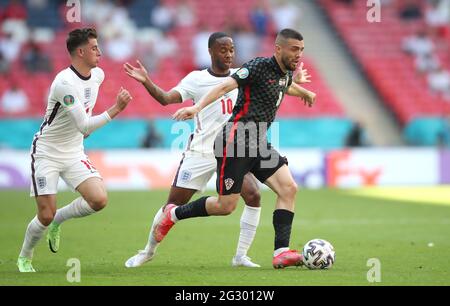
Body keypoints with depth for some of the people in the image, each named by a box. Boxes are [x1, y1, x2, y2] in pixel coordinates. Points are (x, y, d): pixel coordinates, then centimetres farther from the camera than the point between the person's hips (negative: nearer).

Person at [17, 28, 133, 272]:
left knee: (99, 200, -16)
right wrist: (116, 109, -34)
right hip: (47, 153, -6)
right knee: (45, 216, -8)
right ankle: (24, 258, 20)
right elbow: (84, 126, -29)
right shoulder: (65, 82, -25)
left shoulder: (98, 75, 0)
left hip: (74, 152, 6)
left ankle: (57, 221, 11)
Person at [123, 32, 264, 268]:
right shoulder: (197, 79, -6)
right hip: (200, 152, -3)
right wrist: (146, 82, -32)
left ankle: (241, 256, -6)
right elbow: (167, 98, -17)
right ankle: (148, 251, 24)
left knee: (253, 195, -18)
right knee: (174, 204, 1)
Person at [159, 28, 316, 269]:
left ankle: (281, 253, -14)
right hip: (236, 142, -8)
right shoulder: (259, 66, -14)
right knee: (226, 206, -4)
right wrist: (197, 107, -39)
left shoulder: (285, 74, 13)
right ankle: (173, 214, 21)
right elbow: (226, 86, -25)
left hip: (258, 144, 8)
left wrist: (304, 92, 60)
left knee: (289, 188, -12)